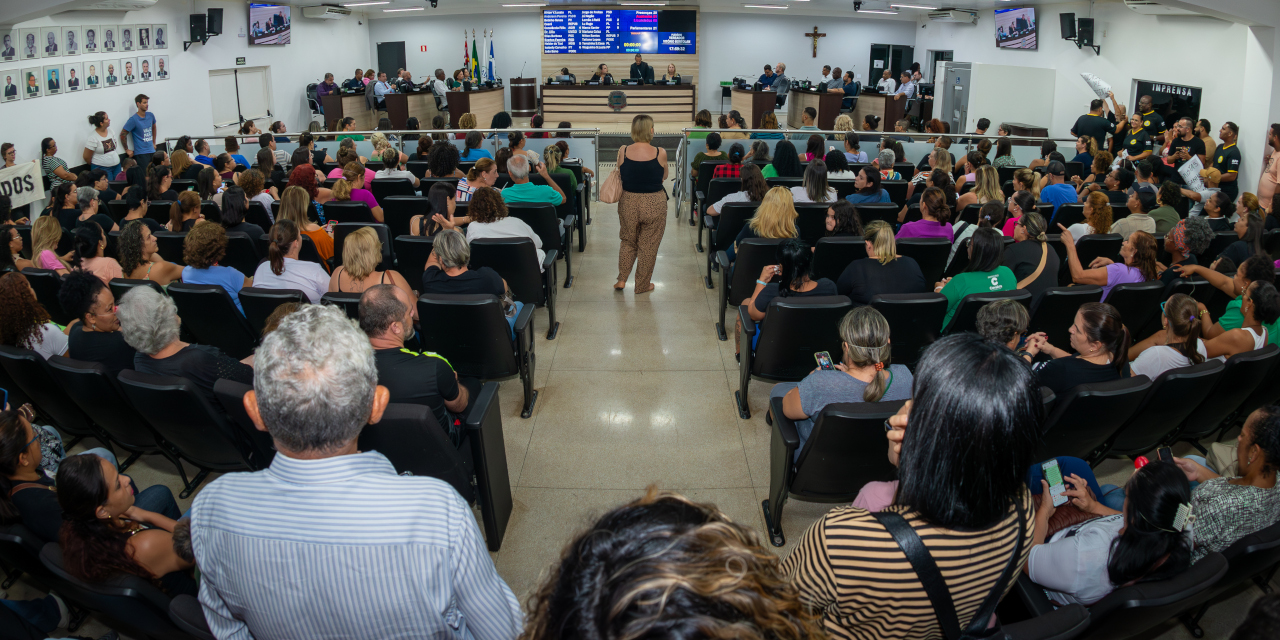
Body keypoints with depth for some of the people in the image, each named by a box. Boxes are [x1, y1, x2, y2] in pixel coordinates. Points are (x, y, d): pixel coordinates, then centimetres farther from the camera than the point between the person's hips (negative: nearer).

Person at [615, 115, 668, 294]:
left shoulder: (623, 151, -8)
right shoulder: (660, 153, -12)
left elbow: (620, 174, 5)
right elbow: (664, 177, 3)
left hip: (628, 202, 2)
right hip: (654, 204, -2)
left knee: (628, 241, 23)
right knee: (648, 246, 13)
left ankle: (621, 279, 18)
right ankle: (642, 285, 22)